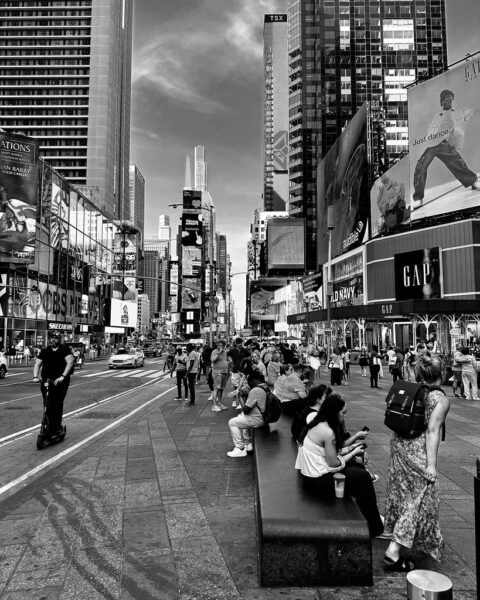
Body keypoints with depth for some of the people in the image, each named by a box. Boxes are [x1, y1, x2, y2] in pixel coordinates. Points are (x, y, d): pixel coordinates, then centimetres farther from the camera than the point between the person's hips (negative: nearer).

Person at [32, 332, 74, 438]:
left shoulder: (65, 349, -1)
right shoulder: (45, 351, 13)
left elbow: (70, 362, -15)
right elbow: (37, 364, 9)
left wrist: (62, 376, -26)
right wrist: (35, 376, -9)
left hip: (60, 381, -3)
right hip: (46, 381, 4)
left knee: (57, 405, -11)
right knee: (47, 406, 0)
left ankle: (57, 427, -2)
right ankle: (49, 429, 9)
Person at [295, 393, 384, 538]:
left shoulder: (318, 424, 3)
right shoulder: (328, 432, -25)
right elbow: (334, 463, -19)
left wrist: (350, 448, 7)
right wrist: (354, 453, -6)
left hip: (310, 472, 9)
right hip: (317, 480, -9)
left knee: (358, 467, 16)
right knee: (363, 477, -3)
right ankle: (374, 527, 13)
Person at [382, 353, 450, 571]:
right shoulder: (441, 399, -11)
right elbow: (432, 431, -18)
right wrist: (432, 465, -16)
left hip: (398, 445, 7)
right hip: (418, 452, -7)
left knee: (402, 492, 24)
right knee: (419, 499, 3)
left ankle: (394, 531, 45)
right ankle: (394, 551, 0)